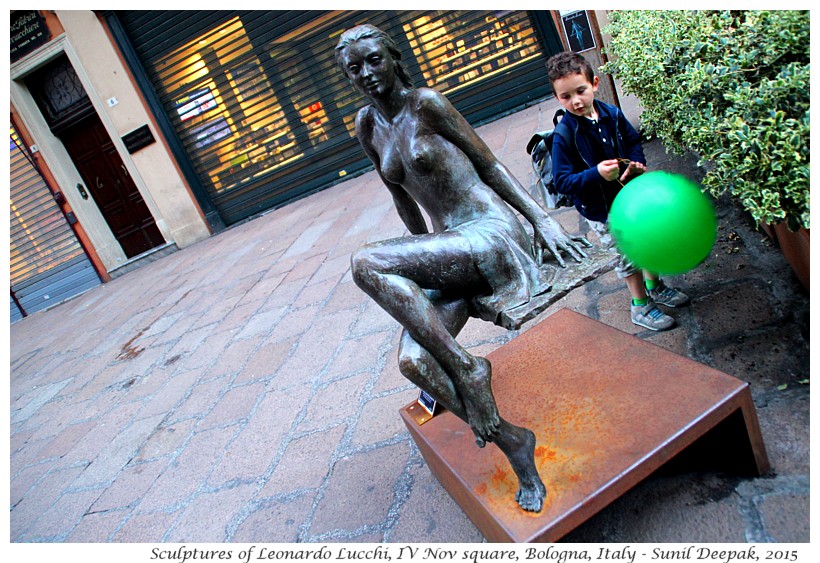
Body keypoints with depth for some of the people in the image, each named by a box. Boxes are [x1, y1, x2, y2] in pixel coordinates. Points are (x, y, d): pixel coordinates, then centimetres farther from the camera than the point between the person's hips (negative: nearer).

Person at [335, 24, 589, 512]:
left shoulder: (426, 102, -3)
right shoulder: (366, 126, 15)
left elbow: (489, 163, -1)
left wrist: (542, 218, -8)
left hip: (489, 232, -6)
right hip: (445, 251, 6)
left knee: (365, 262, -27)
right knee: (412, 361, -18)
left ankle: (465, 366, -19)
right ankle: (511, 440, -3)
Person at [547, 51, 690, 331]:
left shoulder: (612, 114, -8)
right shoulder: (564, 136, -23)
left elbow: (634, 140, 9)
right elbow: (562, 182, -24)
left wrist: (637, 163, -11)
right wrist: (596, 174, -37)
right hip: (601, 211, -5)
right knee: (628, 254, 8)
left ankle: (654, 286, 49)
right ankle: (640, 306, 31)